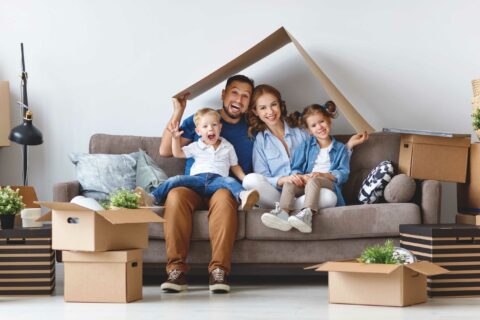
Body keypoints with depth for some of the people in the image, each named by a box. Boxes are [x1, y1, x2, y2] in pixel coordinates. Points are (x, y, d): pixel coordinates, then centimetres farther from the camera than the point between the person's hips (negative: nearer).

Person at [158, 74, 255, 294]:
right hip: (193, 188, 0)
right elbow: (165, 151, 4)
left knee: (223, 197, -38)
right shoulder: (198, 120, 14)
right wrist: (178, 113, 0)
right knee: (175, 195, -35)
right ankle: (176, 269, -35)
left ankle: (219, 270, -40)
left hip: (226, 189, 0)